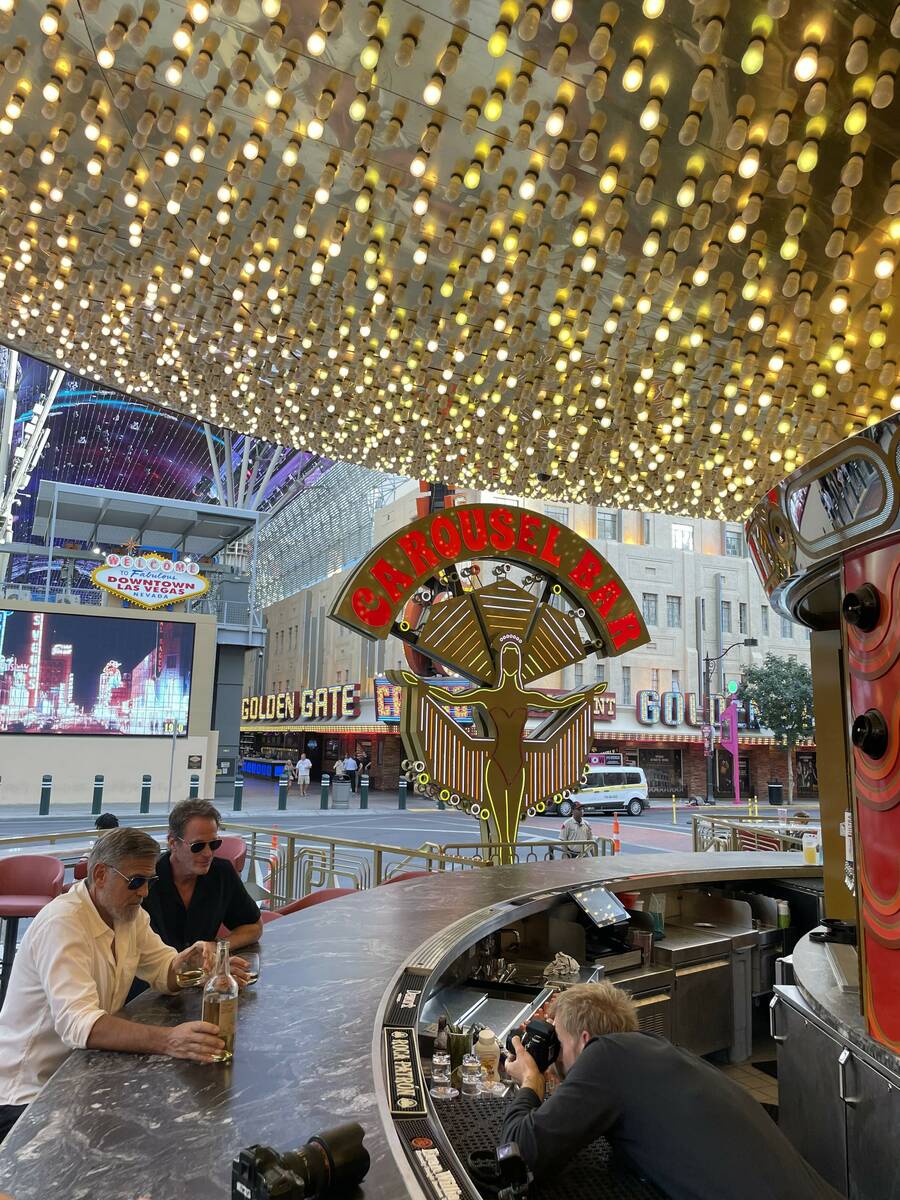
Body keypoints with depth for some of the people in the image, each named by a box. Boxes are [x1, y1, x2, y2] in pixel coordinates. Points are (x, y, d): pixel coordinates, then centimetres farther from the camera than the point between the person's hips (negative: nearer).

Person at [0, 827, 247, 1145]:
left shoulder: (129, 913, 1)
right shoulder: (62, 923, -25)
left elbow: (163, 968, 6)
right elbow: (77, 1023, -35)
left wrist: (186, 963, -19)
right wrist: (167, 1040, -46)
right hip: (27, 1094, -8)